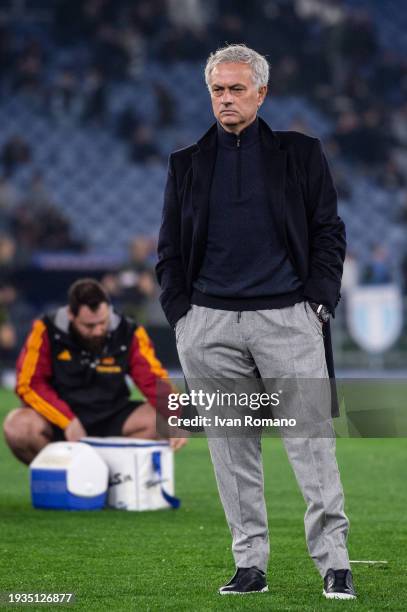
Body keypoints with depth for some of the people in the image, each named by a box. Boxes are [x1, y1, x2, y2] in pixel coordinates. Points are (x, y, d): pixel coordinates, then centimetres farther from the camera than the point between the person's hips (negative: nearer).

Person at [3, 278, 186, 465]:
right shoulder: (47, 332, -13)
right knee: (18, 426, -31)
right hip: (58, 420, -2)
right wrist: (68, 422, -23)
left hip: (110, 421, 2)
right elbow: (29, 384, -13)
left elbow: (155, 380, -9)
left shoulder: (129, 334, -8)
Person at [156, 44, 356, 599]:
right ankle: (250, 564, 9)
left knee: (311, 438, -8)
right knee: (232, 447, 4)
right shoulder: (187, 164, 14)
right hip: (210, 323, 2)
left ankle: (334, 562, -6)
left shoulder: (300, 154, 9)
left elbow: (329, 234, 7)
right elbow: (170, 249, 15)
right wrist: (180, 313, 4)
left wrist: (317, 303, -3)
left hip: (288, 316, -2)